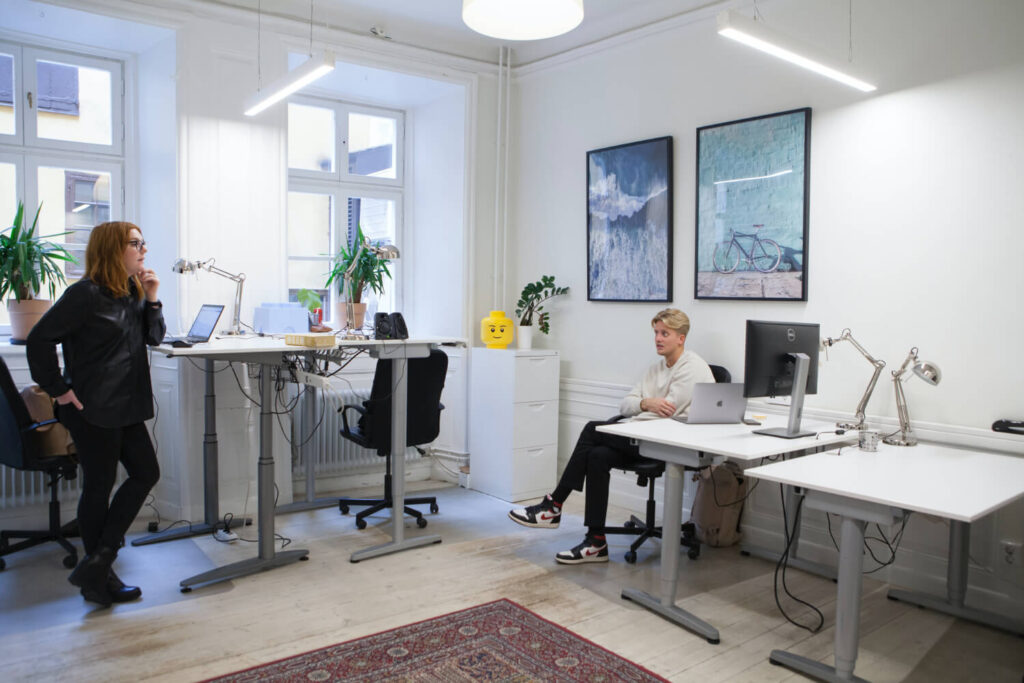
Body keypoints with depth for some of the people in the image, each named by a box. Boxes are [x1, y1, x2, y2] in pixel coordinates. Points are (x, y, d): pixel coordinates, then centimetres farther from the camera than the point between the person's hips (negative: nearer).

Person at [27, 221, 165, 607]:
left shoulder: (133, 293, 9)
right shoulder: (87, 294, -15)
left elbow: (154, 338, 11)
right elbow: (39, 340, -16)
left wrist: (151, 300, -3)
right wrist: (58, 389, -14)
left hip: (126, 407, 8)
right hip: (92, 409, -8)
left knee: (145, 473, 9)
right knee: (99, 486, 3)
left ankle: (97, 565, 17)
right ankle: (97, 577, 20)